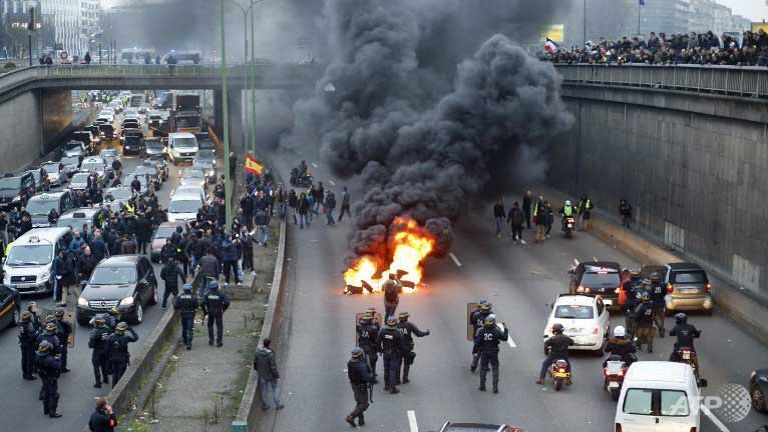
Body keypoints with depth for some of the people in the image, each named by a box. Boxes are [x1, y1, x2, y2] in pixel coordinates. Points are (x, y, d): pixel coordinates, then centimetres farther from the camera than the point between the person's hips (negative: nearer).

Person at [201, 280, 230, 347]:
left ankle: (211, 340, 20)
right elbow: (227, 302, -16)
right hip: (219, 313, -2)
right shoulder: (221, 294, -10)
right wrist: (223, 309, 2)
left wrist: (204, 311, 1)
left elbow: (202, 303, -14)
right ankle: (218, 342, -3)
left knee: (210, 326, 21)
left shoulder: (207, 294, -7)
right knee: (219, 327, 4)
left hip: (210, 312, 2)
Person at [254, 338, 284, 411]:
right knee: (276, 388, 18)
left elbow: (255, 362, 1)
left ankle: (265, 406, 32)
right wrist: (277, 376, -12)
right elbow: (273, 367, -24)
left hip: (262, 375, 5)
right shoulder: (270, 355, -30)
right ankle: (277, 405, 28)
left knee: (264, 390, 19)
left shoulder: (258, 352, -13)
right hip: (270, 375, -5)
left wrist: (257, 369, 21)